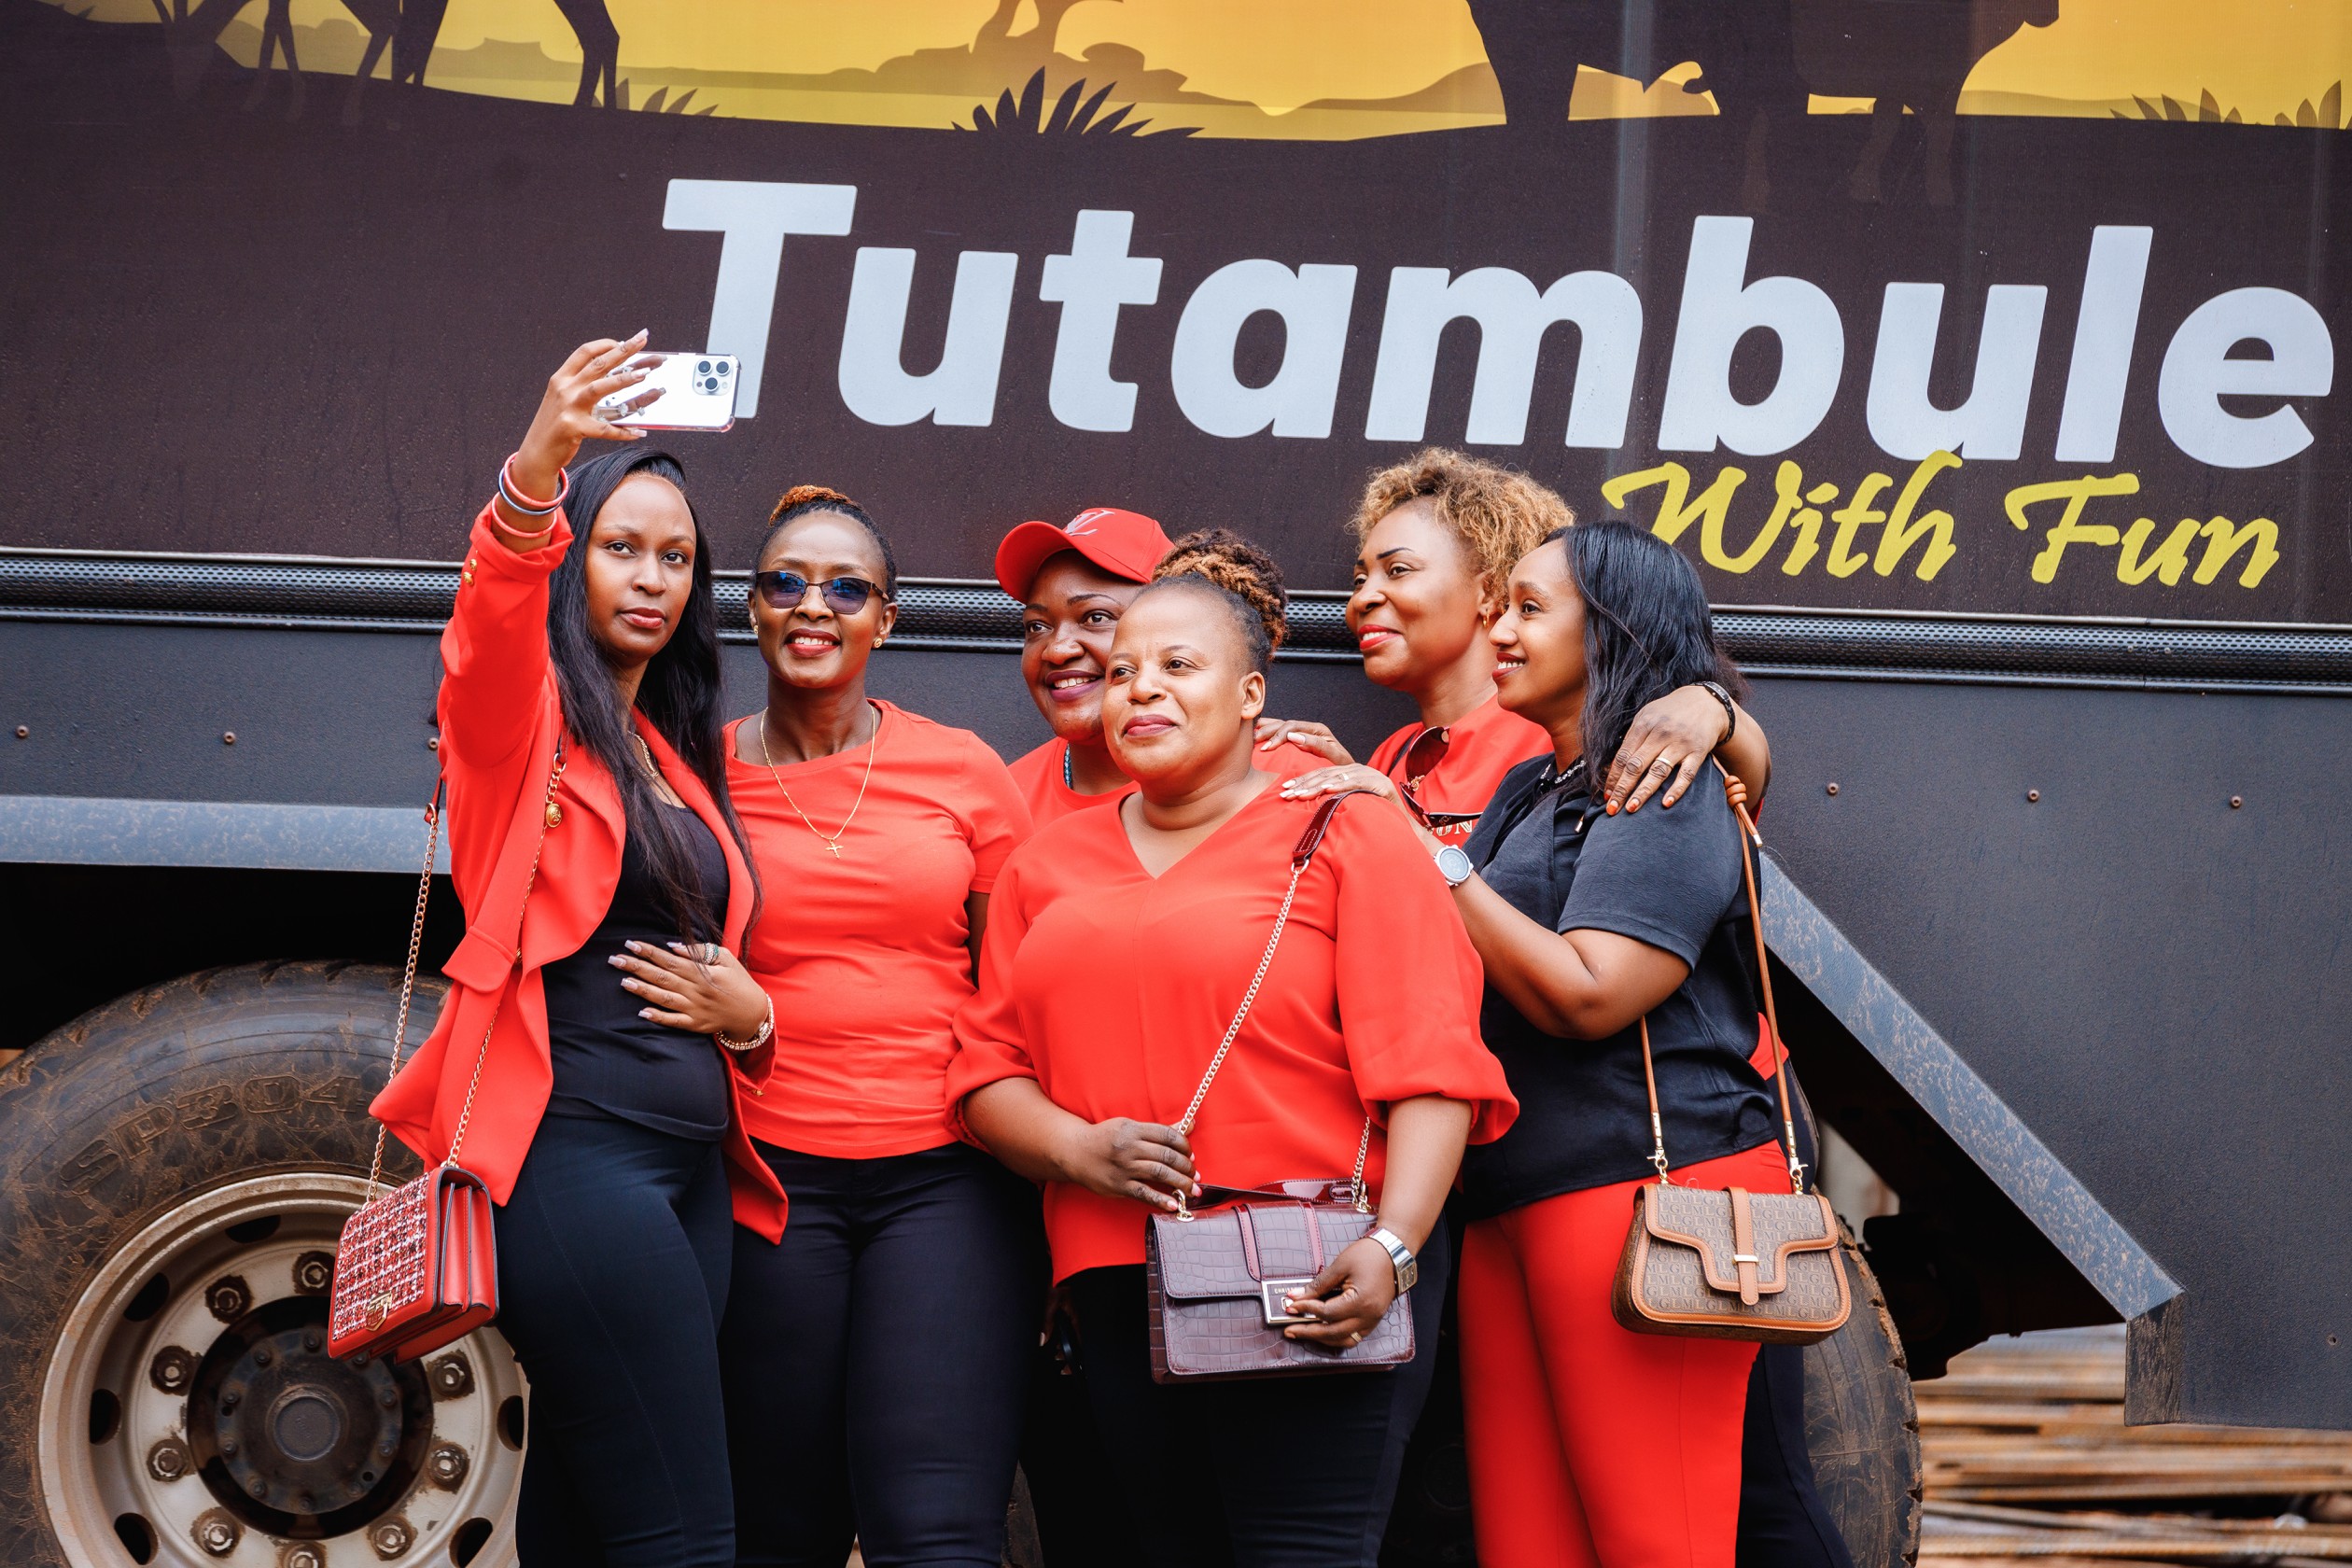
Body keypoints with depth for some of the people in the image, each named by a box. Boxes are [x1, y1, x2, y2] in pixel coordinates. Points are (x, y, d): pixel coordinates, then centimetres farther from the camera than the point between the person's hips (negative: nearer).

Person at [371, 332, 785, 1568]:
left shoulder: (676, 762, 22)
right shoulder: (525, 716, 1)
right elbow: (497, 608, -22)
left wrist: (745, 1012, 6)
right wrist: (538, 471, -42)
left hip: (695, 1169, 8)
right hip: (576, 1152, -8)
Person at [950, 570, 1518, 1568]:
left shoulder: (1342, 832, 1)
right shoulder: (1051, 863, 17)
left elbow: (1428, 1068, -7)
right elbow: (987, 1070, 13)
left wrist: (1391, 1244, -21)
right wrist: (1077, 1149, -8)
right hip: (1118, 1283, 5)